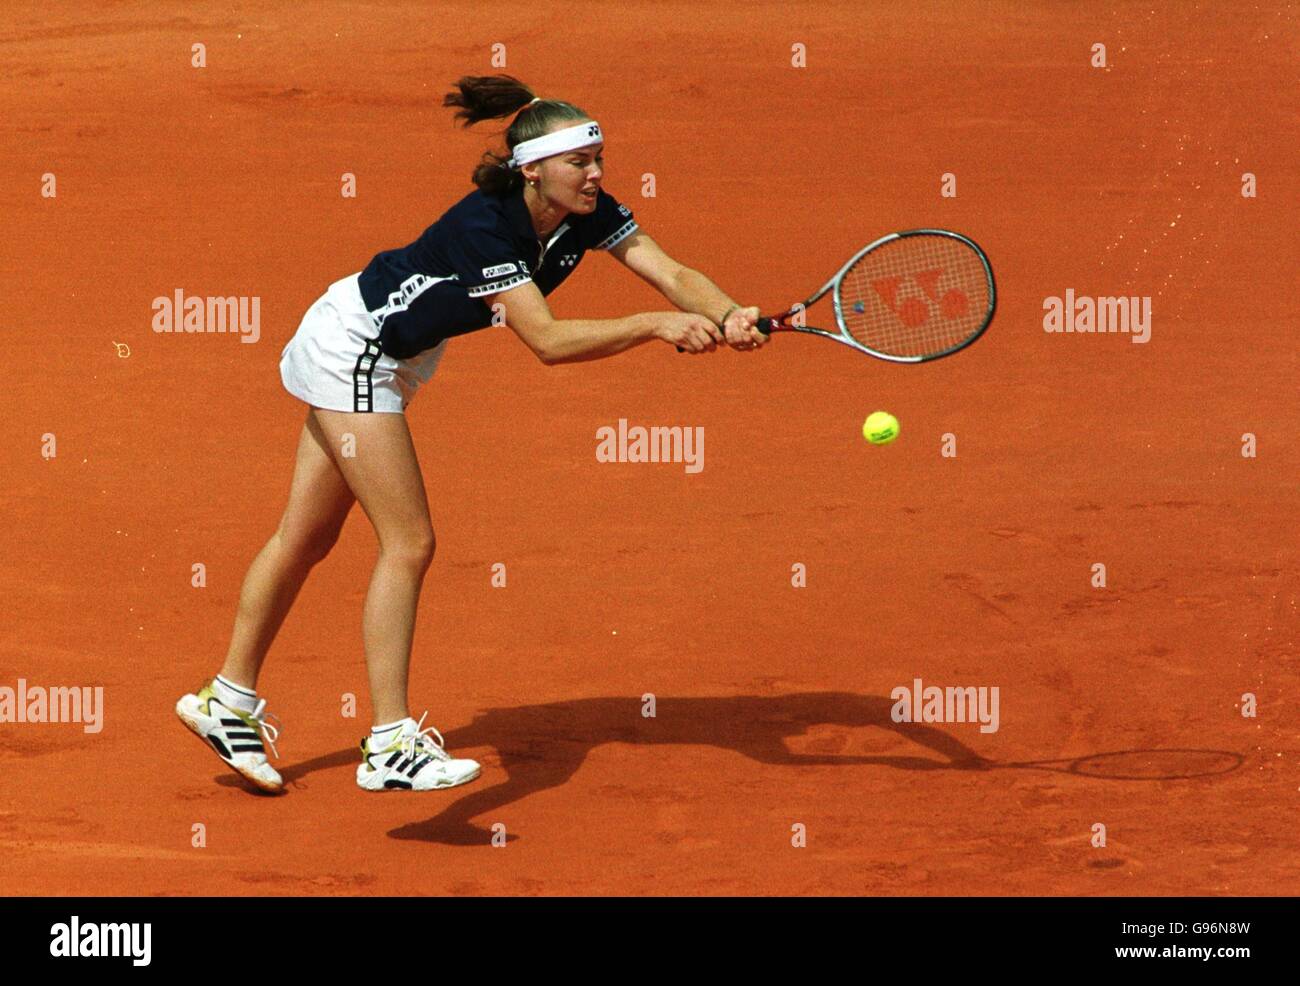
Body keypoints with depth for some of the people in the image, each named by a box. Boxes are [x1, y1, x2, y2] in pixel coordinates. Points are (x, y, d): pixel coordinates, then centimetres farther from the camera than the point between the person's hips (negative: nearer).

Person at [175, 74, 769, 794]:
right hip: (351, 349, -9)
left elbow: (674, 275, -17)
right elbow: (547, 341, -38)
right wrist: (655, 325, -40)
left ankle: (228, 702, 27)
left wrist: (728, 317, -36)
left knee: (307, 538, 16)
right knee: (408, 545, -12)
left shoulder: (586, 214, -10)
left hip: (394, 360, 9)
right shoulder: (484, 226, -32)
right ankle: (389, 745, -11)